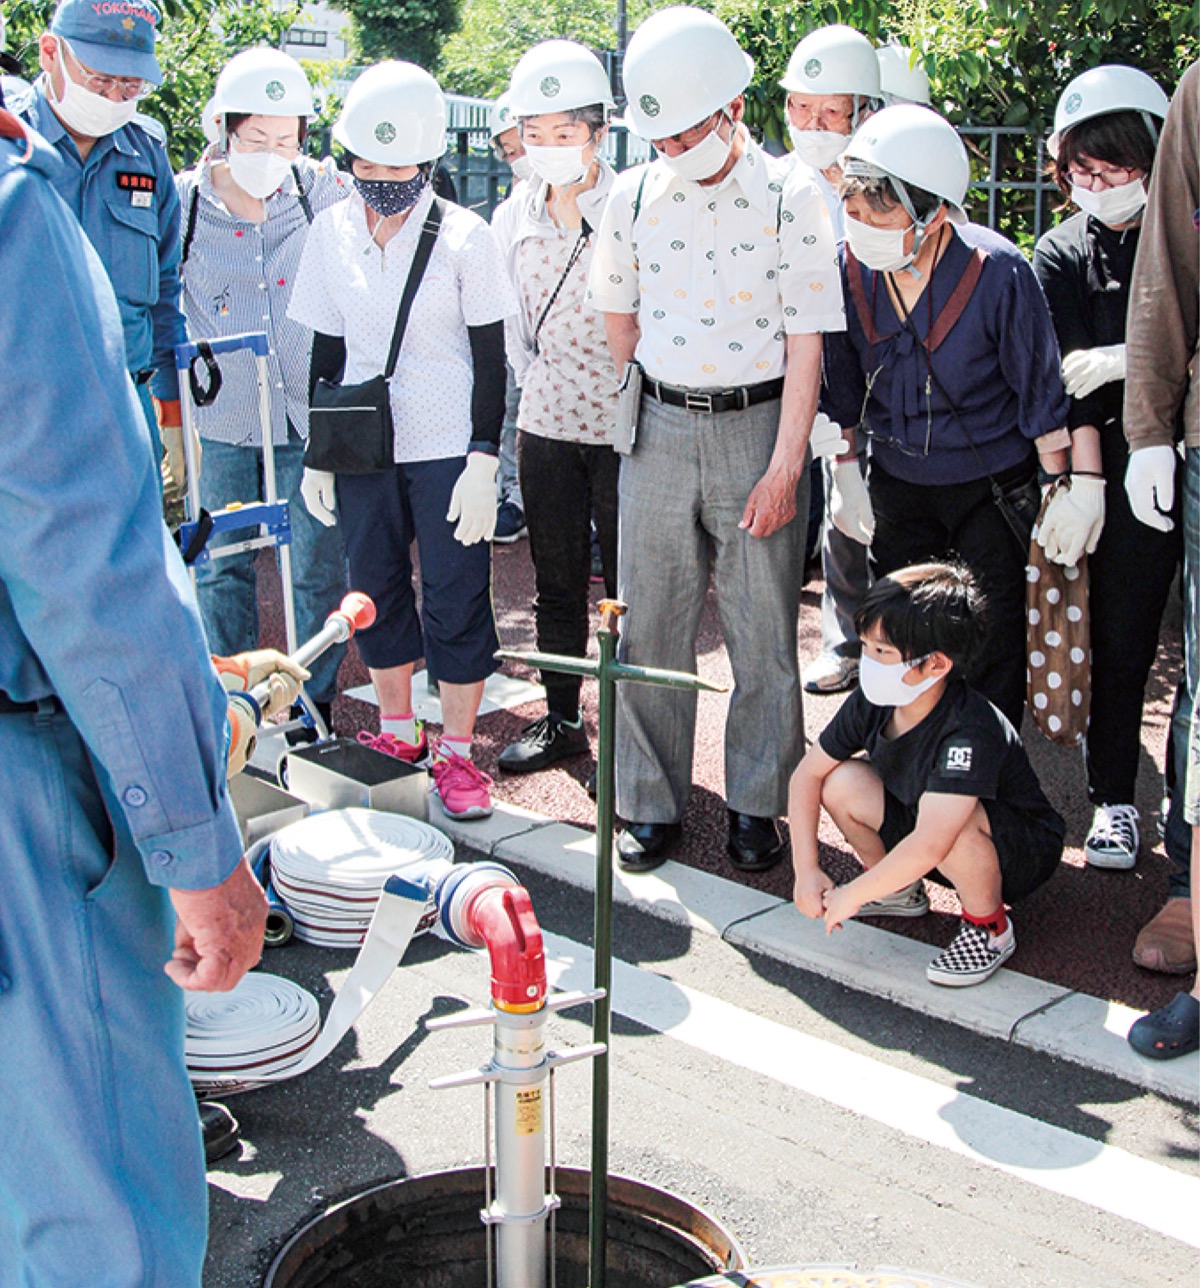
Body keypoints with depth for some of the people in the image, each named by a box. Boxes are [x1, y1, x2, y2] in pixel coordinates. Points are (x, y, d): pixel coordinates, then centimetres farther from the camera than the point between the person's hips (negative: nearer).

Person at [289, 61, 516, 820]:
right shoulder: (333, 233, 3)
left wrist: (483, 460, -11)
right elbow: (327, 349, 10)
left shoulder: (464, 237, -8)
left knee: (456, 601, 0)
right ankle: (398, 732, 31)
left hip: (448, 448, -4)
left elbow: (490, 358, -6)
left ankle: (457, 751, 14)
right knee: (376, 590, 13)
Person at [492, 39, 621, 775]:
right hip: (545, 424, 5)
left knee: (629, 586, 4)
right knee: (557, 584, 16)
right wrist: (530, 382, 14)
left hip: (619, 426, -5)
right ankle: (562, 720, 31)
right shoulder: (521, 210, 5)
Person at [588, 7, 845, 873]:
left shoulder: (789, 201, -6)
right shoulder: (634, 198, 4)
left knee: (763, 634, 3)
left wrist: (785, 469, -11)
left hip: (758, 423, -3)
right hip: (658, 428, 3)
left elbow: (806, 346, -6)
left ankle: (757, 804, 19)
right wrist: (627, 425, 7)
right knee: (651, 624, 6)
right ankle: (651, 802, 19)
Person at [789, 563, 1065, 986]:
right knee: (842, 782, -14)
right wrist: (806, 871, -11)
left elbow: (928, 846, -44)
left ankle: (989, 928, -9)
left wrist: (850, 897, -33)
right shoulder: (871, 703, -15)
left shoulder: (970, 732, -36)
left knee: (952, 823, -39)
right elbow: (808, 774, -4)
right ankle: (900, 890, 11)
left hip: (1022, 852, -7)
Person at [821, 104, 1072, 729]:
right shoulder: (849, 267, -11)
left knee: (996, 649, 3)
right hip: (897, 484, 4)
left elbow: (1042, 393, -12)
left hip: (993, 489, -4)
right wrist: (844, 470, 8)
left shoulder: (998, 272, -23)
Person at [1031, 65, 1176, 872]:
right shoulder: (1062, 257, 8)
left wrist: (1130, 359, -15)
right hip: (1128, 463, 0)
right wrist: (1085, 479, -14)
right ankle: (1114, 799, 15)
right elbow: (1070, 373, -4)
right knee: (1121, 634, 0)